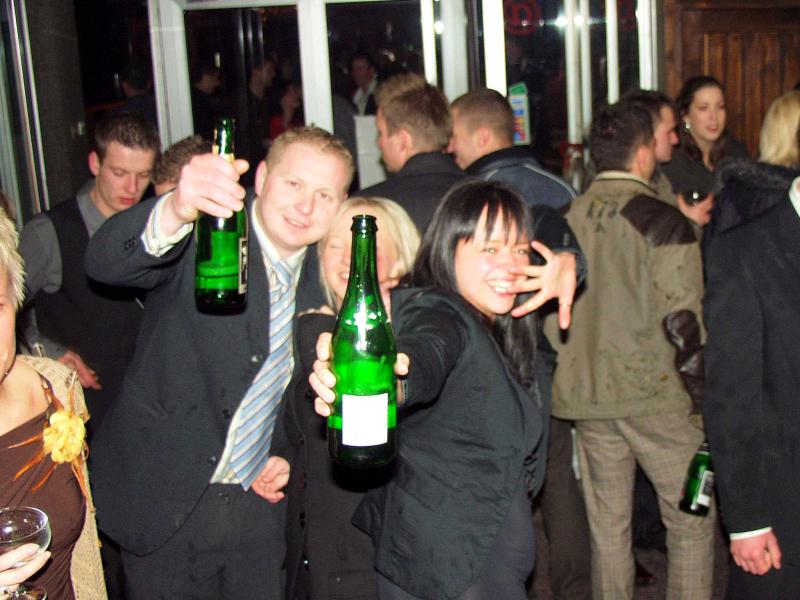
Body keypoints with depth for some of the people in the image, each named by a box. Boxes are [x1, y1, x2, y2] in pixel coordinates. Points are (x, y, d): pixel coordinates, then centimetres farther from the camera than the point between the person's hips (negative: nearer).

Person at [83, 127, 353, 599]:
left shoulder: (323, 273, 3)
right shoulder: (199, 240, -13)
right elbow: (105, 262, -33)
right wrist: (176, 211, -52)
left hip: (257, 504, 4)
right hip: (165, 501, -4)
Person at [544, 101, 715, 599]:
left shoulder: (567, 217, 2)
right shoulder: (663, 221, -12)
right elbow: (681, 322, -16)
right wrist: (703, 399, -7)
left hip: (586, 395, 5)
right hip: (656, 394, -5)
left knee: (607, 524, 15)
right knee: (693, 520, 9)